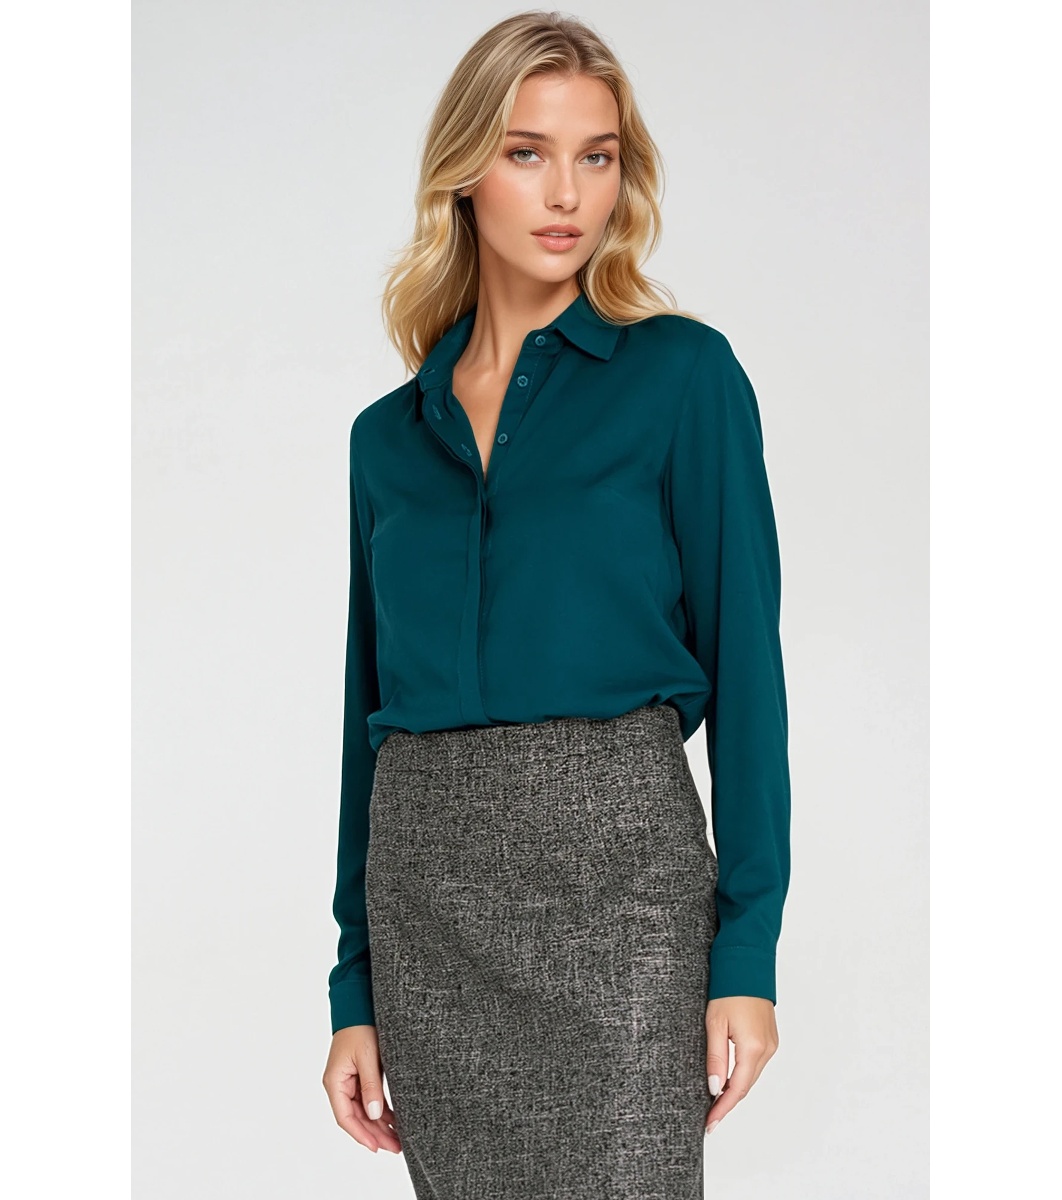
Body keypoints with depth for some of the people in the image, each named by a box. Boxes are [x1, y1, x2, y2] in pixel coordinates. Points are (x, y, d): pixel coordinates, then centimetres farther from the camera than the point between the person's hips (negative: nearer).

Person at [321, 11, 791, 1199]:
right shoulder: (390, 435, 12)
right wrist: (354, 992, 11)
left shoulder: (682, 373, 0)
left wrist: (747, 952, -9)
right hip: (424, 883, 4)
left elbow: (742, 656, -3)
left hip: (612, 857, -4)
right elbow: (369, 706, 14)